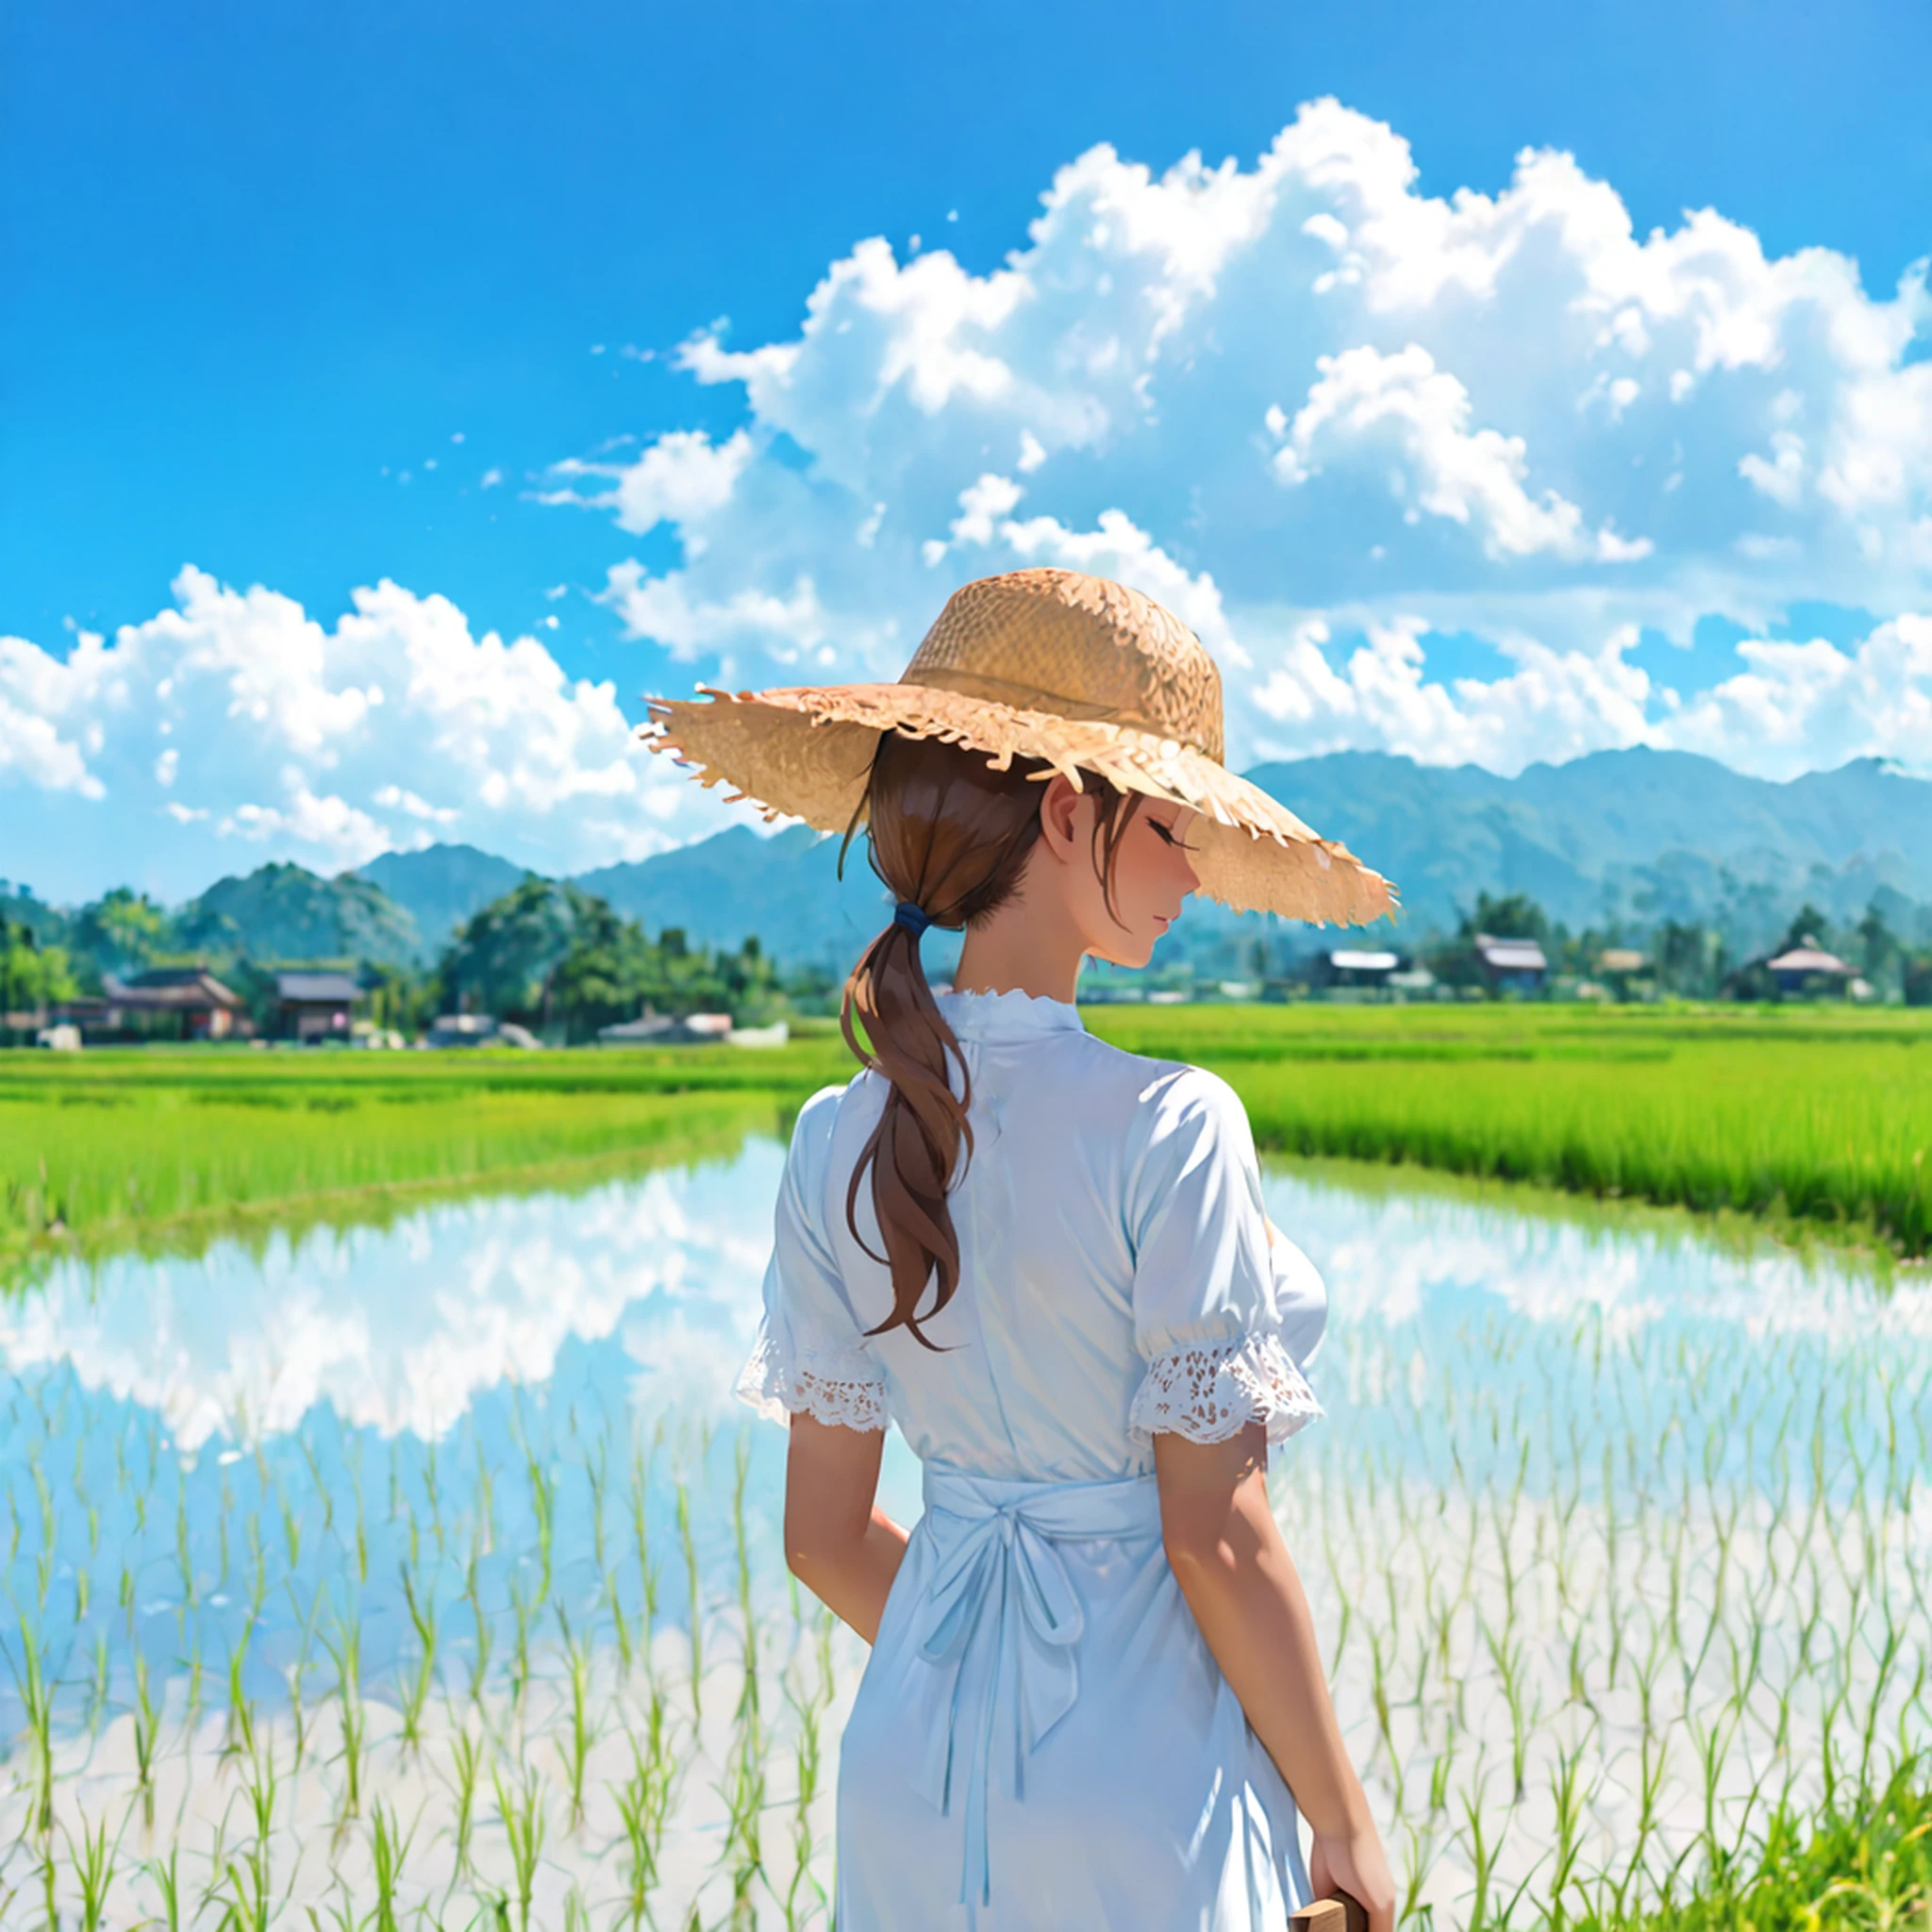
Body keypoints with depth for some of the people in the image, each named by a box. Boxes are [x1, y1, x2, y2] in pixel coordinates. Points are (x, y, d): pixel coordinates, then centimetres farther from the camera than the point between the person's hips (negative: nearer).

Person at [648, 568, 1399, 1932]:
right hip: (1141, 1773, -5)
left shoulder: (840, 1143, -2)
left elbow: (824, 1535, 4)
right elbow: (1216, 1536, -16)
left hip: (917, 1762, 5)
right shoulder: (1167, 1128, -18)